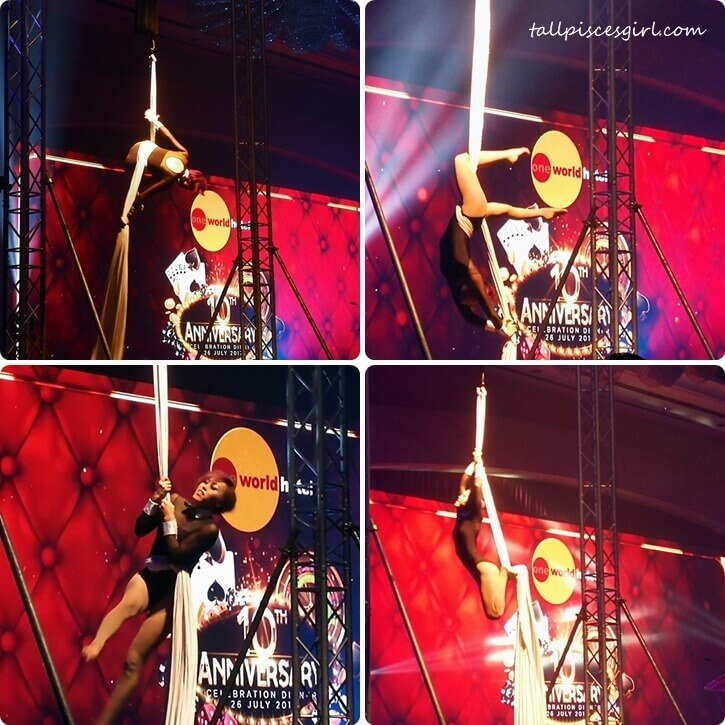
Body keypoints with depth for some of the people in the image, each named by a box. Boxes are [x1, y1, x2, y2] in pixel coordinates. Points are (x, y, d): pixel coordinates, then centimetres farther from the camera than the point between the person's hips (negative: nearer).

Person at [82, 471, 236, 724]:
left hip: (172, 590, -3)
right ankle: (94, 646, -66)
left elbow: (177, 556, -17)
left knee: (134, 660, -10)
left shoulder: (209, 528, -6)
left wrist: (170, 521, -15)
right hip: (149, 575, 3)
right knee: (129, 603, -37)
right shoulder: (175, 501, 8)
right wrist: (155, 501, -8)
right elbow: (140, 529, 5)